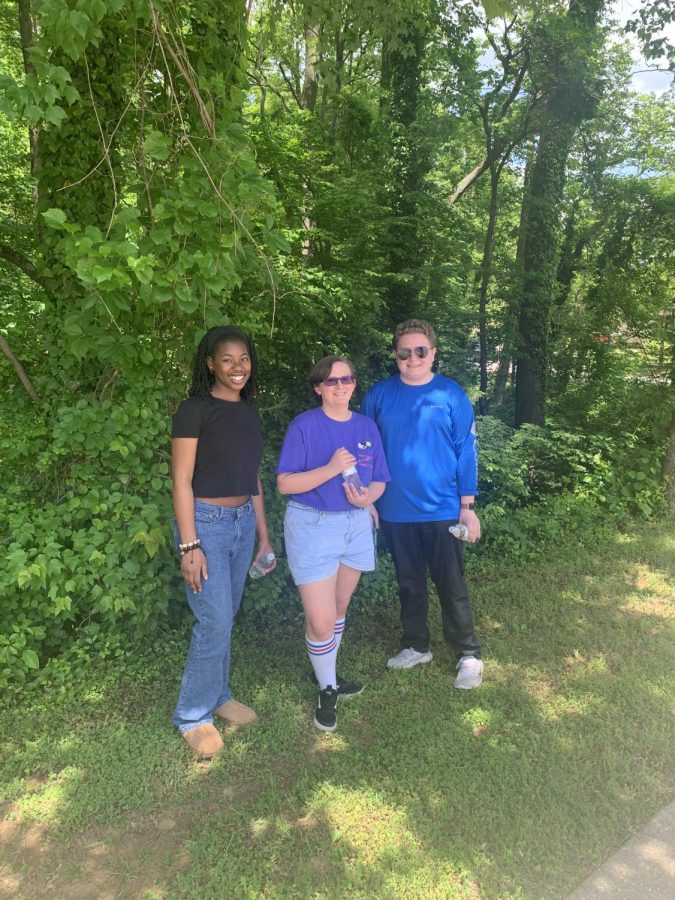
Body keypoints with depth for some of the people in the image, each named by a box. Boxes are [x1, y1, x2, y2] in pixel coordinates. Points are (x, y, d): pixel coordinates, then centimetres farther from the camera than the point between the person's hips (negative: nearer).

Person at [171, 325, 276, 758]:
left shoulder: (249, 413, 10)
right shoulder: (194, 410, -11)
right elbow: (182, 481, -13)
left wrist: (263, 534, 14)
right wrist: (189, 546, -17)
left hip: (243, 522, 6)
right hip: (206, 522, -6)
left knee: (227, 617, 15)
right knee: (215, 621, -4)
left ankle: (219, 695, 33)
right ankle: (193, 715, 15)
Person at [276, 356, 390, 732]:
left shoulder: (367, 426, 3)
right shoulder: (304, 426, -10)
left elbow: (379, 481, 7)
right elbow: (285, 483, -15)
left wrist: (367, 496, -16)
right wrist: (331, 469, -27)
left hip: (357, 524, 5)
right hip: (312, 527, -5)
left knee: (339, 607, 18)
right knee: (320, 620, -5)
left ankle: (328, 672, 40)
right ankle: (327, 690, 19)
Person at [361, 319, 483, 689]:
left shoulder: (451, 395, -5)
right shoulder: (379, 395, 0)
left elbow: (466, 451, -4)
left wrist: (467, 506, -6)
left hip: (442, 510, -2)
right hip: (395, 511, 3)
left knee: (451, 586, 7)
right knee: (409, 583, 17)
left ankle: (468, 655, 23)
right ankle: (415, 645, 35)